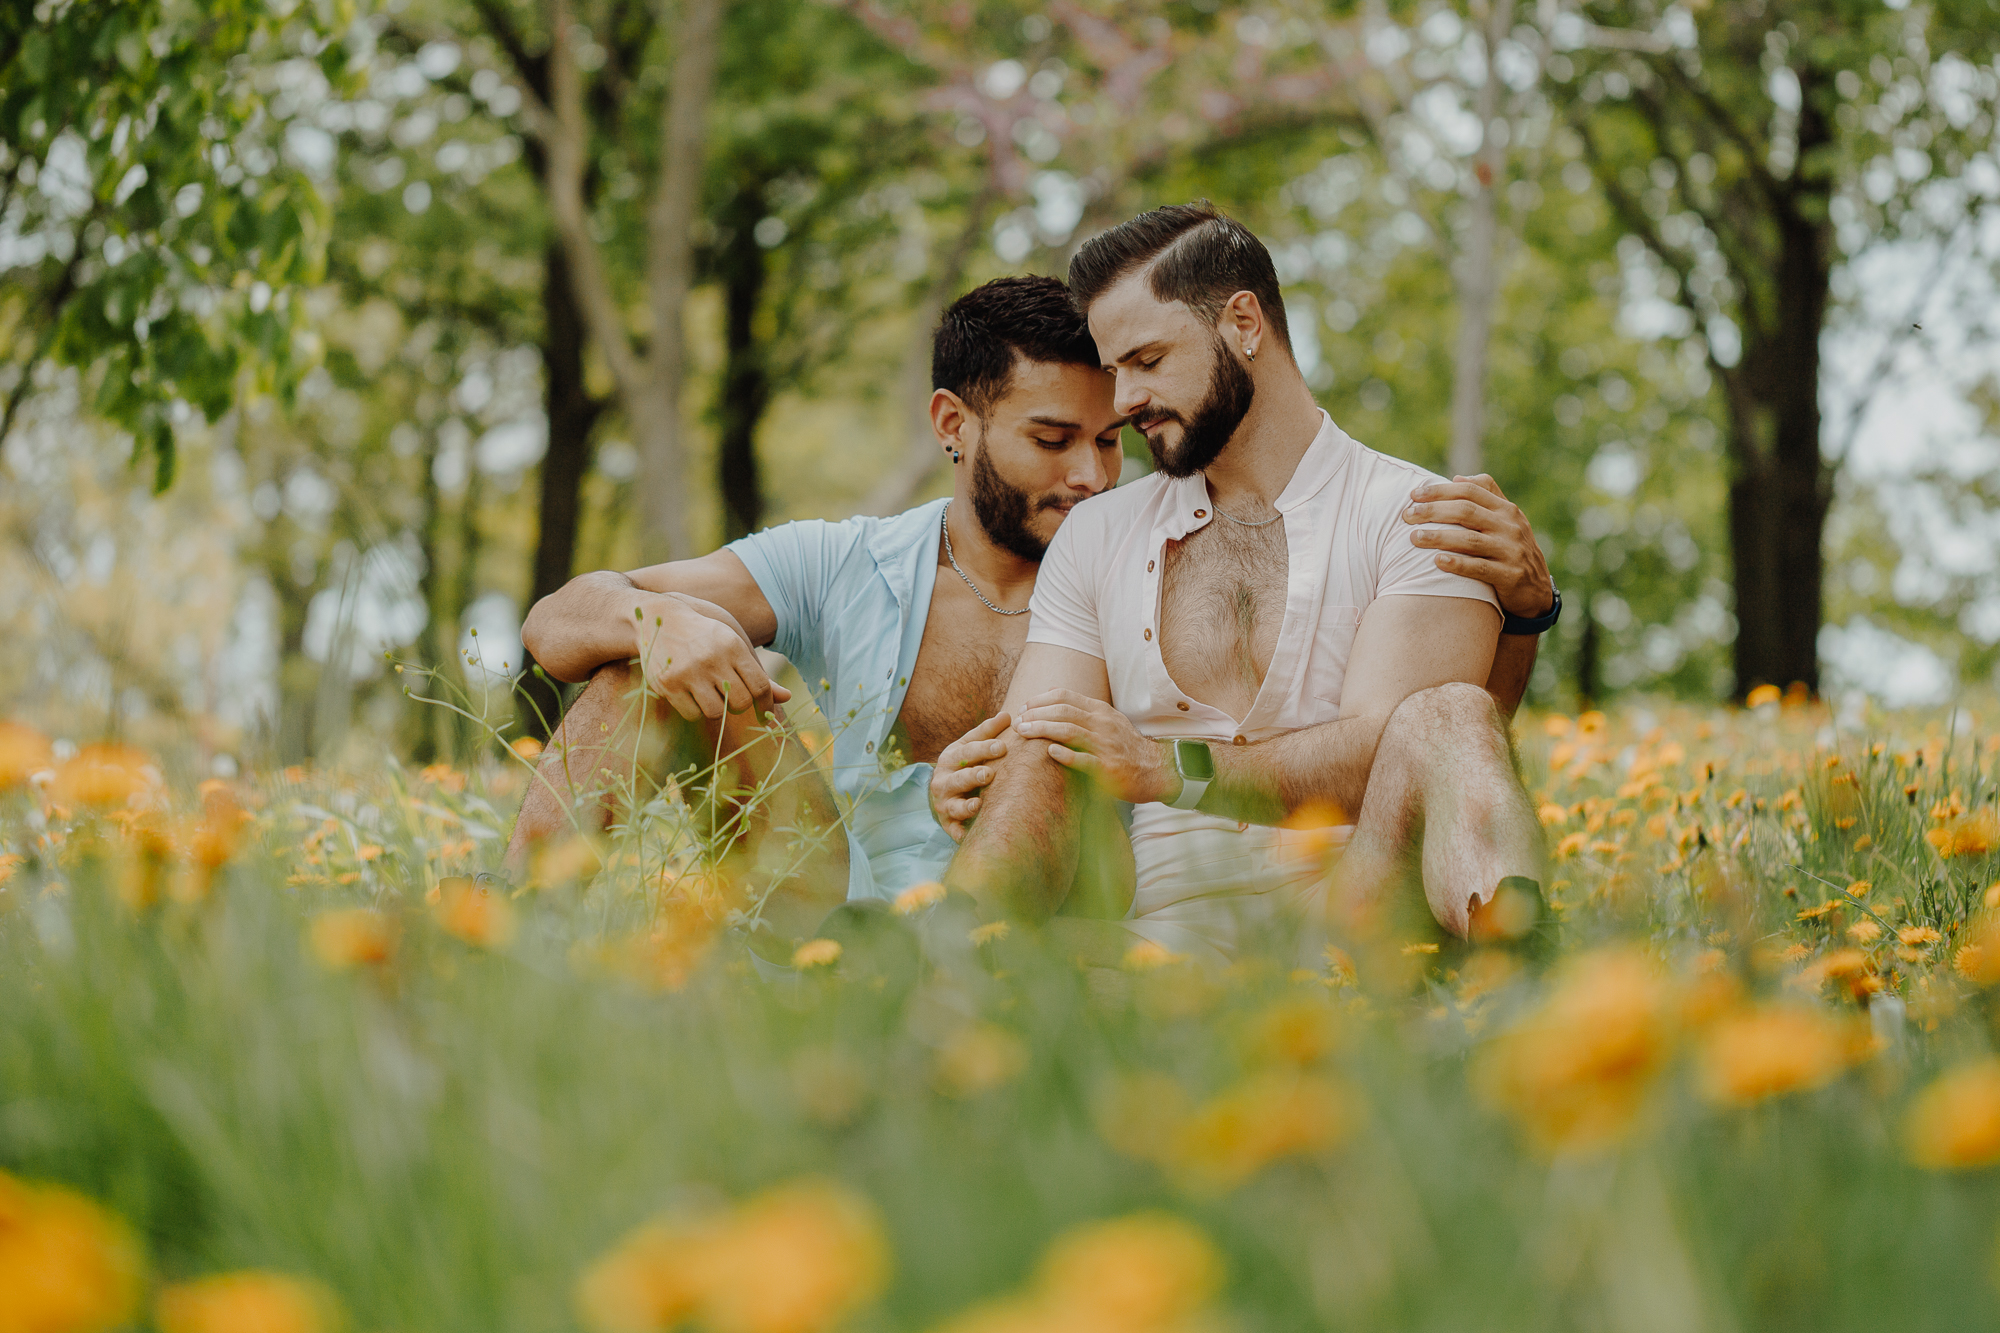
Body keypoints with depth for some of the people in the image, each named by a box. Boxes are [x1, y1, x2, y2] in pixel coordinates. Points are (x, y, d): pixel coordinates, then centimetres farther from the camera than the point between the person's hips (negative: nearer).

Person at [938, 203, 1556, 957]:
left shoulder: (1417, 518, 6)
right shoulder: (1094, 536, 21)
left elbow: (1382, 752, -9)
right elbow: (1032, 757, 12)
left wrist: (1172, 768, -22)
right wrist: (963, 779, -13)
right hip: (1167, 925, 3)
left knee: (1447, 717, -33)